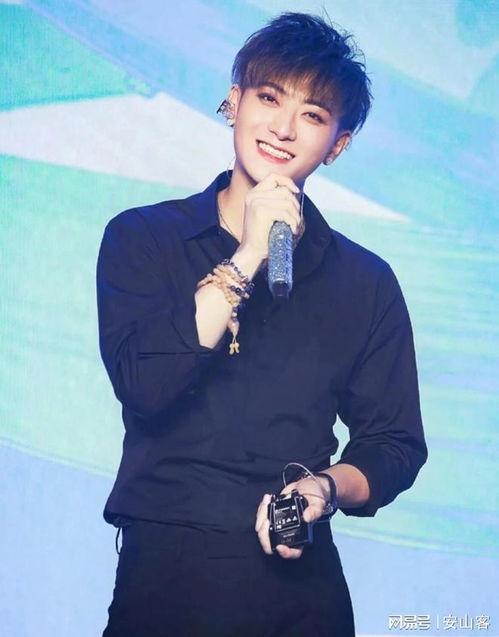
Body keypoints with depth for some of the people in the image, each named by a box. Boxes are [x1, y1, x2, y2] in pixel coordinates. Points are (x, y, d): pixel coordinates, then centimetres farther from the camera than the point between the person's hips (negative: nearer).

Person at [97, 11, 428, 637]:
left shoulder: (366, 281, 7)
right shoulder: (141, 238, 3)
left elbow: (394, 444, 7)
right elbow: (143, 386, -13)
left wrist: (325, 487, -14)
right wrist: (248, 257, -14)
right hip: (161, 579, -1)